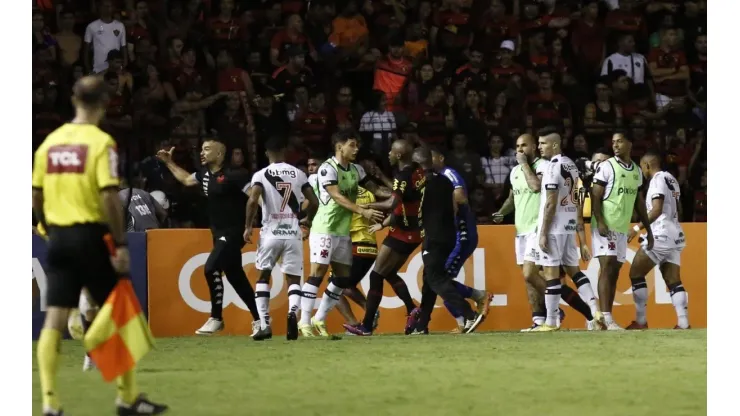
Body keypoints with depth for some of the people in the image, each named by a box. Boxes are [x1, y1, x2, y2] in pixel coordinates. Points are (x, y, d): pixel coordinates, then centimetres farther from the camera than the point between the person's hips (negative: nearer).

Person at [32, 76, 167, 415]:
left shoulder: (50, 142, 8)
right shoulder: (101, 142, -10)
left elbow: (36, 197, 10)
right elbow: (109, 197, -17)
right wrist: (120, 244, -13)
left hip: (59, 237, 5)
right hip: (91, 235, -5)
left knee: (54, 319, 3)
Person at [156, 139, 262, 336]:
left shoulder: (233, 175, -18)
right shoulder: (204, 174, 8)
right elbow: (186, 179, 30)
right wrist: (169, 163, 28)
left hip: (233, 232, -9)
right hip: (219, 233, 9)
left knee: (211, 268, -18)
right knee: (235, 277, 10)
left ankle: (216, 318, -7)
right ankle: (258, 319, 18)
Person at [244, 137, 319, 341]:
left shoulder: (261, 175, -3)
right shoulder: (298, 174, 5)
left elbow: (252, 201, -17)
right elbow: (314, 202, 5)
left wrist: (248, 227, -5)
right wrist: (307, 219, 26)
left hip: (271, 232, -1)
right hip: (293, 233, 1)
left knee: (263, 277, 15)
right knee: (294, 279, 8)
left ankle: (264, 324, 5)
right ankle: (293, 311, -23)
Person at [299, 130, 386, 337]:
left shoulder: (356, 170, 10)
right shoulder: (328, 169, -14)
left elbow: (373, 188, 17)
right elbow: (338, 197, -23)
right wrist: (363, 211, -32)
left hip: (343, 232, 8)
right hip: (324, 229, -8)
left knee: (344, 278, 8)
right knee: (317, 273, -11)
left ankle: (320, 319, 17)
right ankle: (304, 322, -8)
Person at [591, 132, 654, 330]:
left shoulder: (637, 171, 12)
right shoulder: (606, 167, -7)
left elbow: (639, 202, 19)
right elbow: (595, 197, -11)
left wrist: (648, 230, 17)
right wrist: (600, 222, -23)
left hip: (622, 227, 7)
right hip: (605, 225, -7)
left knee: (615, 271, 6)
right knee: (607, 268, -13)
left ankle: (603, 315, 10)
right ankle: (607, 319, -18)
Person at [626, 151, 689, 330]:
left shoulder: (658, 180, -10)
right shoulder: (671, 179, 18)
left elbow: (657, 210, -20)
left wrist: (638, 228, -21)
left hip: (661, 235, -9)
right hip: (675, 234, 9)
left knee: (636, 273, -1)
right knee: (673, 280, 6)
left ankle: (641, 321, -3)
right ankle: (683, 323, -6)